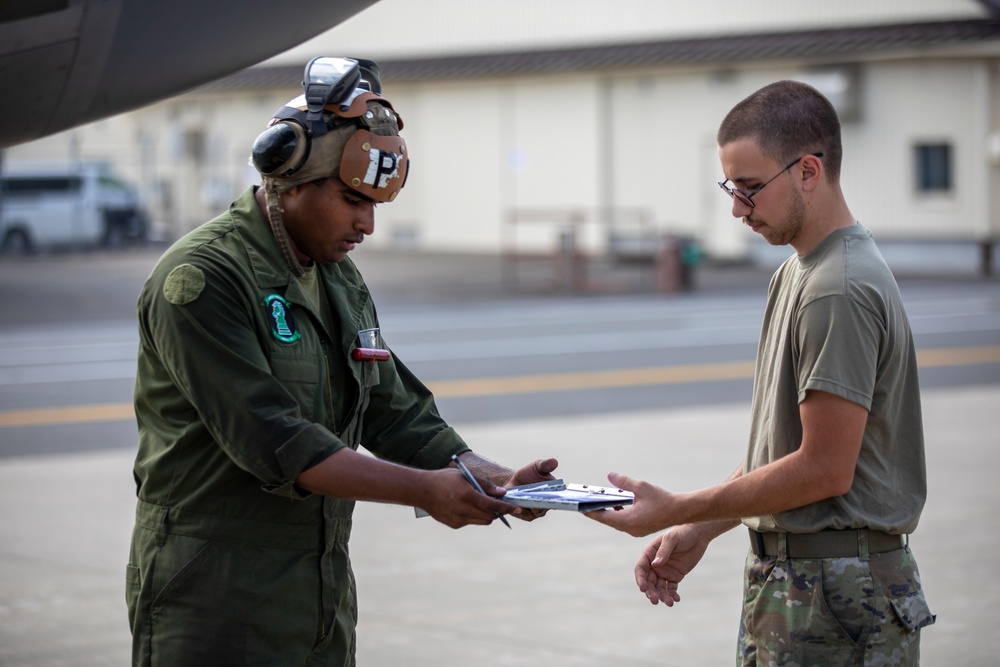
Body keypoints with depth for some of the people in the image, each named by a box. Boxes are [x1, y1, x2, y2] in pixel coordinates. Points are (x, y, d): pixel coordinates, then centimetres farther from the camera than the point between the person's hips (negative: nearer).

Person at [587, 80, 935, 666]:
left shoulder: (840, 293, -18)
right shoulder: (797, 273, 15)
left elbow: (824, 469, -20)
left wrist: (677, 511, -14)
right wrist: (700, 532, 11)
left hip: (835, 598, -10)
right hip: (786, 576, 10)